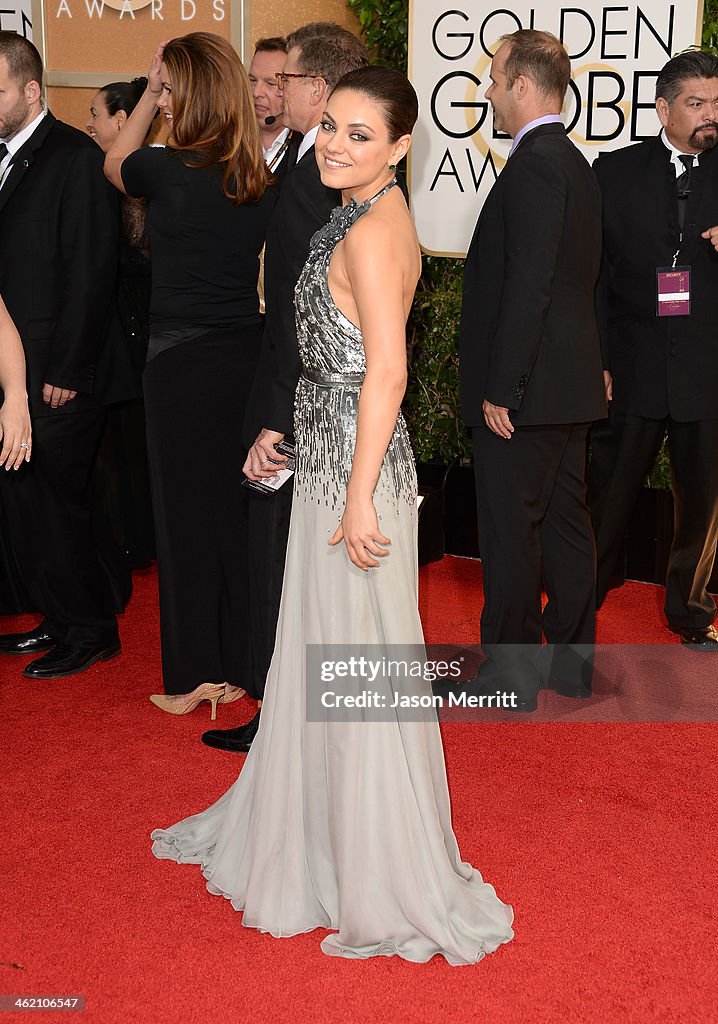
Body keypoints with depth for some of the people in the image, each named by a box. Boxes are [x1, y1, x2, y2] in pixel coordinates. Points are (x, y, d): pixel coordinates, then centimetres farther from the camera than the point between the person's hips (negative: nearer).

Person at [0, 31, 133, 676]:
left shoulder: (76, 158, -11)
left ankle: (92, 631, 17)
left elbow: (90, 274, -15)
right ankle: (59, 619, 28)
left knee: (53, 502, 0)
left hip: (60, 376, -8)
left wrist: (67, 373, -16)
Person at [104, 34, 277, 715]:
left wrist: (149, 91, 12)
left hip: (180, 364, -5)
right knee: (237, 508, 13)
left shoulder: (168, 171, -12)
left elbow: (114, 163, 11)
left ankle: (195, 675, 15)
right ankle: (239, 664, 24)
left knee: (185, 510, 5)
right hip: (246, 360, 5)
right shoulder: (262, 184, 2)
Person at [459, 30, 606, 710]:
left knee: (510, 532, 0)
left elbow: (527, 285, -23)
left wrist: (499, 389, -21)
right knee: (564, 521, 15)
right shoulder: (574, 163, 15)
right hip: (572, 383, 10)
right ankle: (570, 663, 26)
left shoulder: (533, 166, -16)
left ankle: (509, 675, 10)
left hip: (524, 391, -10)